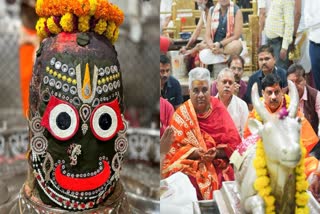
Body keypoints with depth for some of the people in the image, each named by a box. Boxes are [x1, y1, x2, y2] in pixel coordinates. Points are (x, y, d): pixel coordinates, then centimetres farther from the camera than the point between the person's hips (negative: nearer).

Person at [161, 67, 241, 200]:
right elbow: (173, 149, -3)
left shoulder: (219, 109, 3)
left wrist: (217, 153, -15)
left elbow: (234, 143, 2)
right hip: (191, 167, -1)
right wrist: (194, 152, -18)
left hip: (219, 166, 1)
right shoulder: (181, 115, -1)